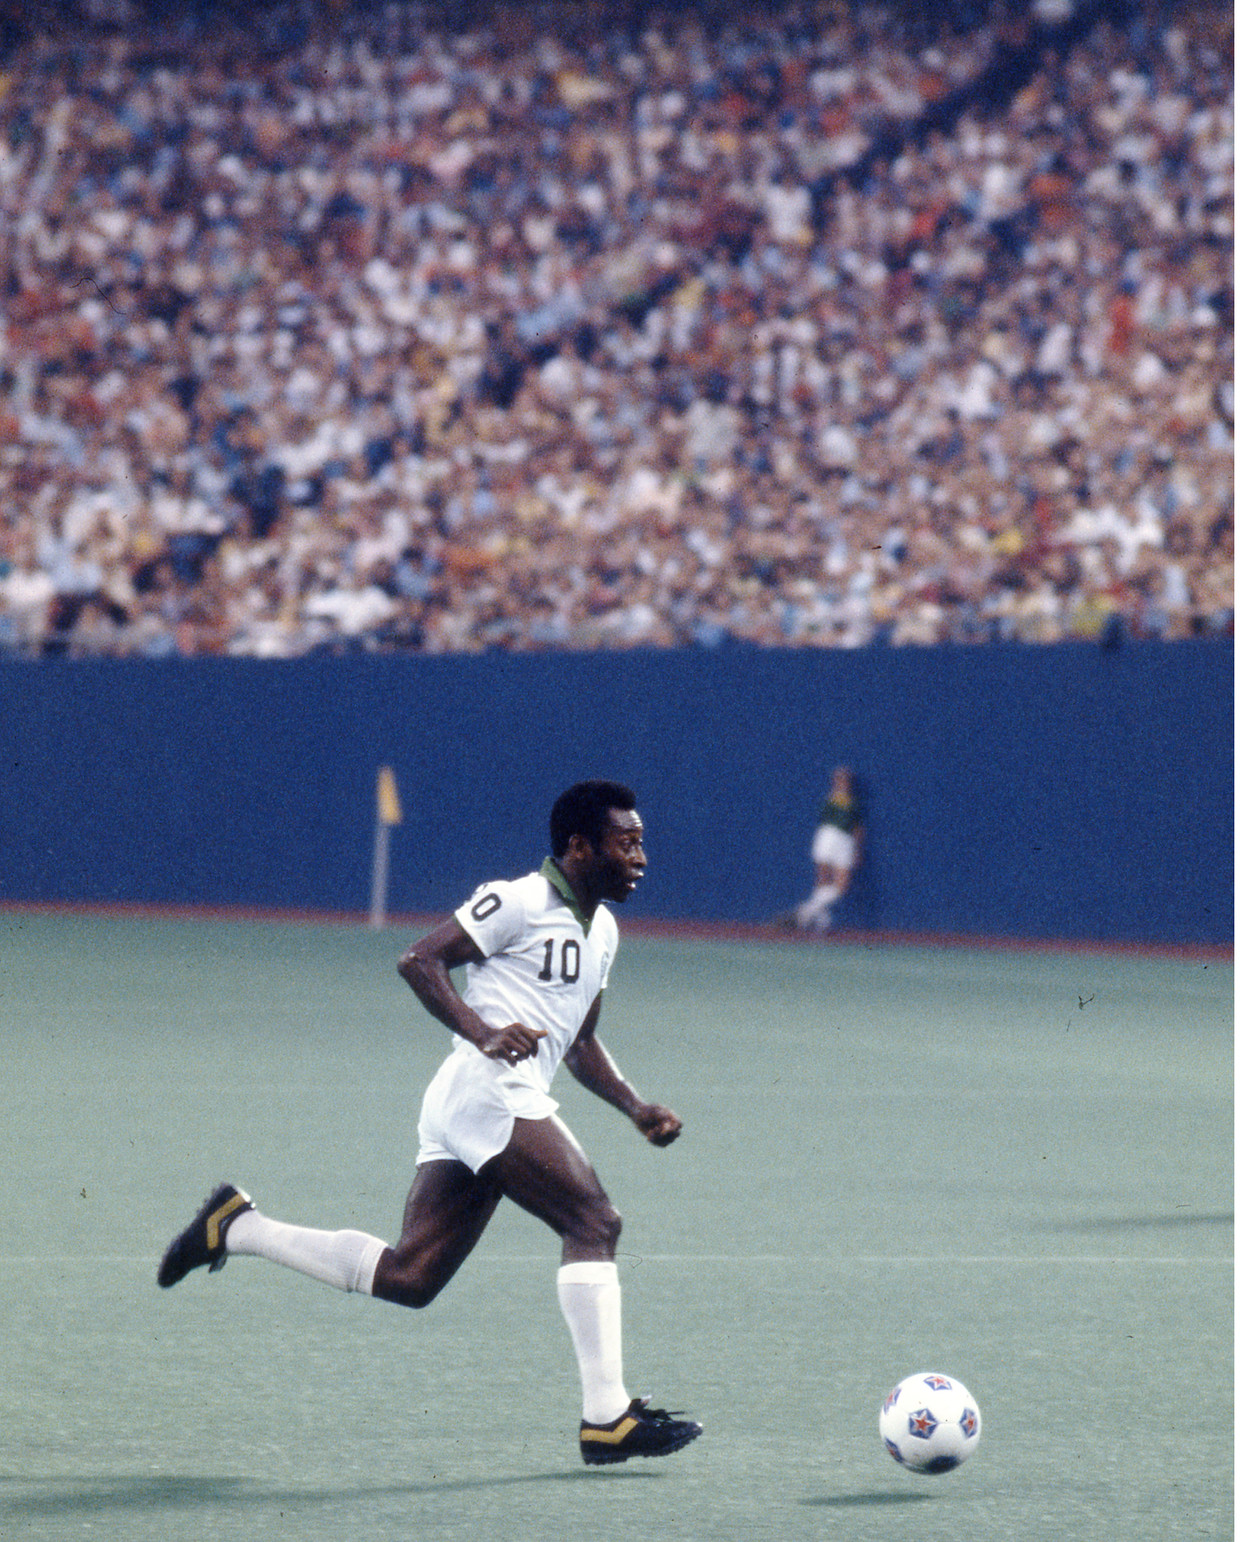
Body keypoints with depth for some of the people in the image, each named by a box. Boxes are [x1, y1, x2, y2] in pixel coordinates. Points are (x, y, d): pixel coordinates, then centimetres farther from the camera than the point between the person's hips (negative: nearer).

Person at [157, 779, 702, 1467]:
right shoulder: (520, 900, -5)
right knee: (593, 1222, -16)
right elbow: (419, 960, -11)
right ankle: (606, 1417, -18)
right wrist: (484, 1034, -25)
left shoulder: (601, 930, 23)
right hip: (486, 1089, -9)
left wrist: (636, 1109, 18)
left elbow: (580, 1044, 32)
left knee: (406, 1278, 5)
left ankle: (236, 1227, 15)